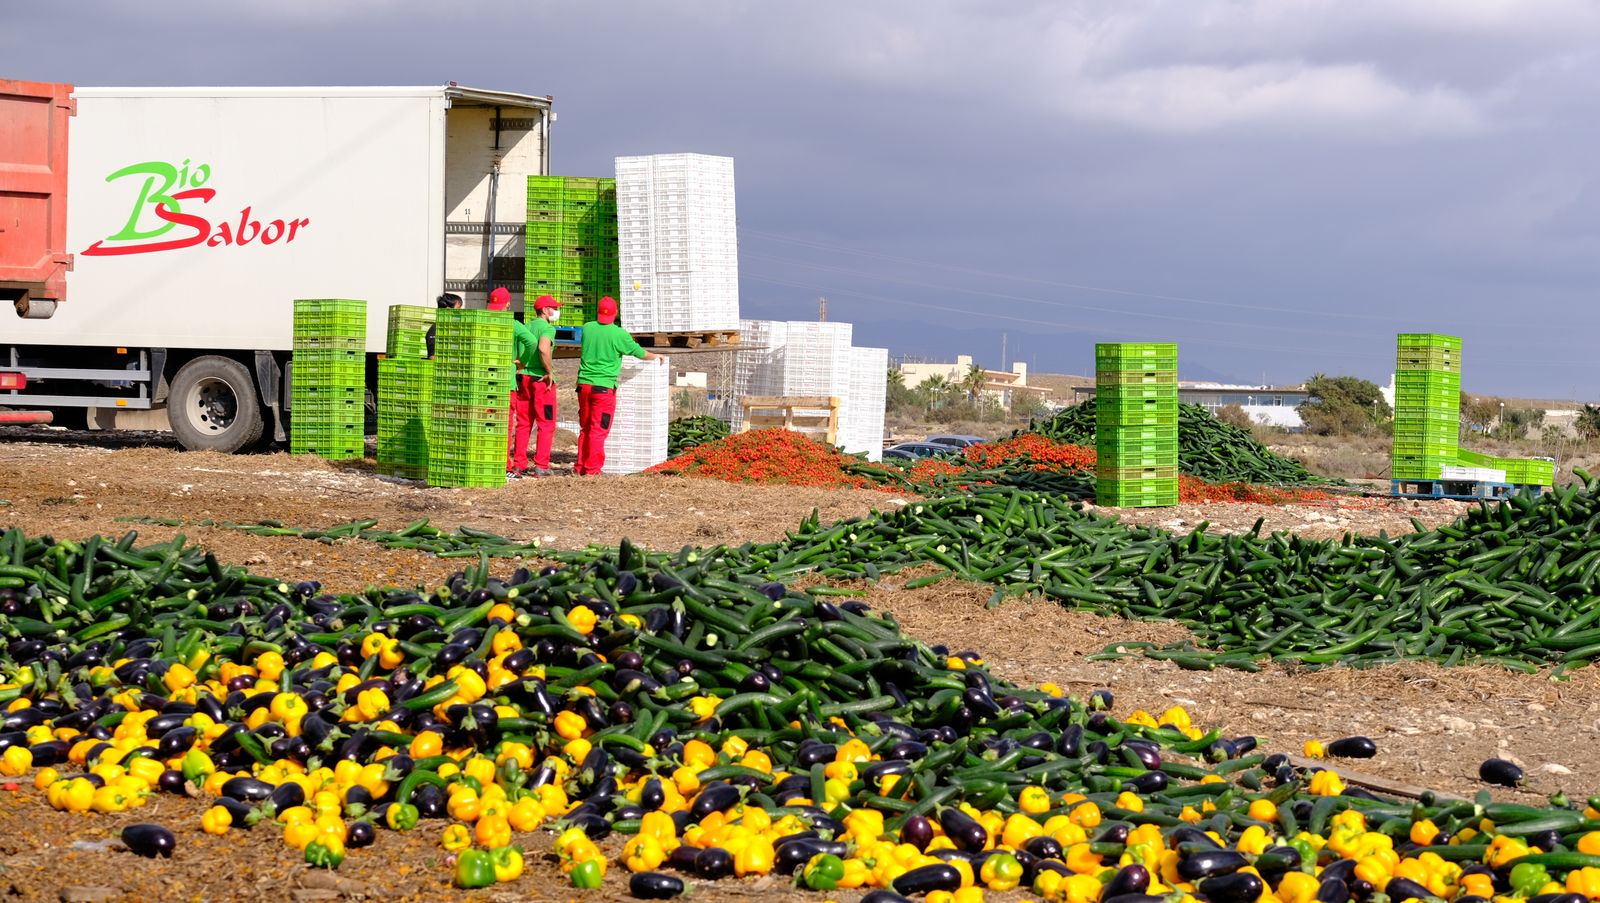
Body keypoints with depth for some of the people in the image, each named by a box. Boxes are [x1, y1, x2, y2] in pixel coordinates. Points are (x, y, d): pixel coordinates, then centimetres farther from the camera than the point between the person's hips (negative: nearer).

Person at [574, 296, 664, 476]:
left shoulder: (587, 328, 3)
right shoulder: (619, 334, -9)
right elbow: (639, 353, 5)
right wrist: (656, 356, 24)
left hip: (584, 385, 5)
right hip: (604, 387, -5)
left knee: (585, 429, 14)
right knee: (598, 430, -2)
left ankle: (580, 467, 16)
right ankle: (591, 469, -3)